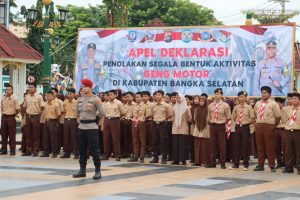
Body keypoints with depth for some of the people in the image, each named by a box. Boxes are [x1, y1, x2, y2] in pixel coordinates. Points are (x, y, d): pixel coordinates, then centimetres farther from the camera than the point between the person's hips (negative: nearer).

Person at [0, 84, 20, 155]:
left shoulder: (14, 98, -7)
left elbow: (18, 109, -8)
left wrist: (13, 114, 1)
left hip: (11, 118, -5)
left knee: (12, 135, -2)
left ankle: (12, 150, 3)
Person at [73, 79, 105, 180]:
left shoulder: (95, 99, -7)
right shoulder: (80, 99, 10)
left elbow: (102, 113, -8)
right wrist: (82, 118, 10)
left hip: (92, 127, -6)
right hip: (81, 126, 6)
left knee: (94, 149, -3)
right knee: (82, 149, 11)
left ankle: (97, 171, 3)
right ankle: (82, 170, 20)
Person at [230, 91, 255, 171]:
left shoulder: (249, 107, -5)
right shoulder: (236, 107, 5)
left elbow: (252, 120, -4)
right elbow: (234, 117, 18)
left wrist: (247, 123, -1)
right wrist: (237, 122, 8)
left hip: (245, 127, -3)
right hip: (238, 127, 3)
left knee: (245, 146, 2)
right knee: (236, 145, 4)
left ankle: (246, 164, 10)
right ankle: (235, 164, 12)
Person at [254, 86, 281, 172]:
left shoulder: (273, 104, -4)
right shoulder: (257, 104, 10)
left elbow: (278, 116, -4)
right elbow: (255, 114, 20)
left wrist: (274, 126, -3)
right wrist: (257, 123, 11)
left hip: (269, 126, -4)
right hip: (259, 126, 4)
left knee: (270, 147, -1)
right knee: (260, 146, 7)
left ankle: (272, 166, 6)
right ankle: (260, 165, 14)